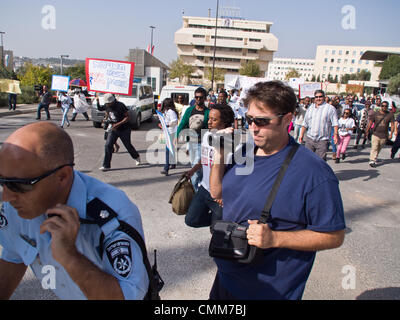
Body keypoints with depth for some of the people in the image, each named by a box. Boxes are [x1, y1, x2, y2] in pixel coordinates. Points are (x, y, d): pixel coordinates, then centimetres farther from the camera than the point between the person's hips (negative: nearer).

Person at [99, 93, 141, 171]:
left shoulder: (120, 106, -21)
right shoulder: (106, 106, -2)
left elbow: (127, 117, -19)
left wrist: (118, 124, -28)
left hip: (124, 130, -5)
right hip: (113, 130, 5)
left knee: (128, 146, 11)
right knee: (108, 145, -9)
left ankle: (136, 157, 42)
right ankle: (106, 166, -3)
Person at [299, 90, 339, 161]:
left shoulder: (330, 108, 2)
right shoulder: (310, 108, 15)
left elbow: (335, 123, -4)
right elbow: (305, 123, 18)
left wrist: (335, 134, -15)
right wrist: (301, 135, 13)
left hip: (322, 140, -4)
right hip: (310, 139, 4)